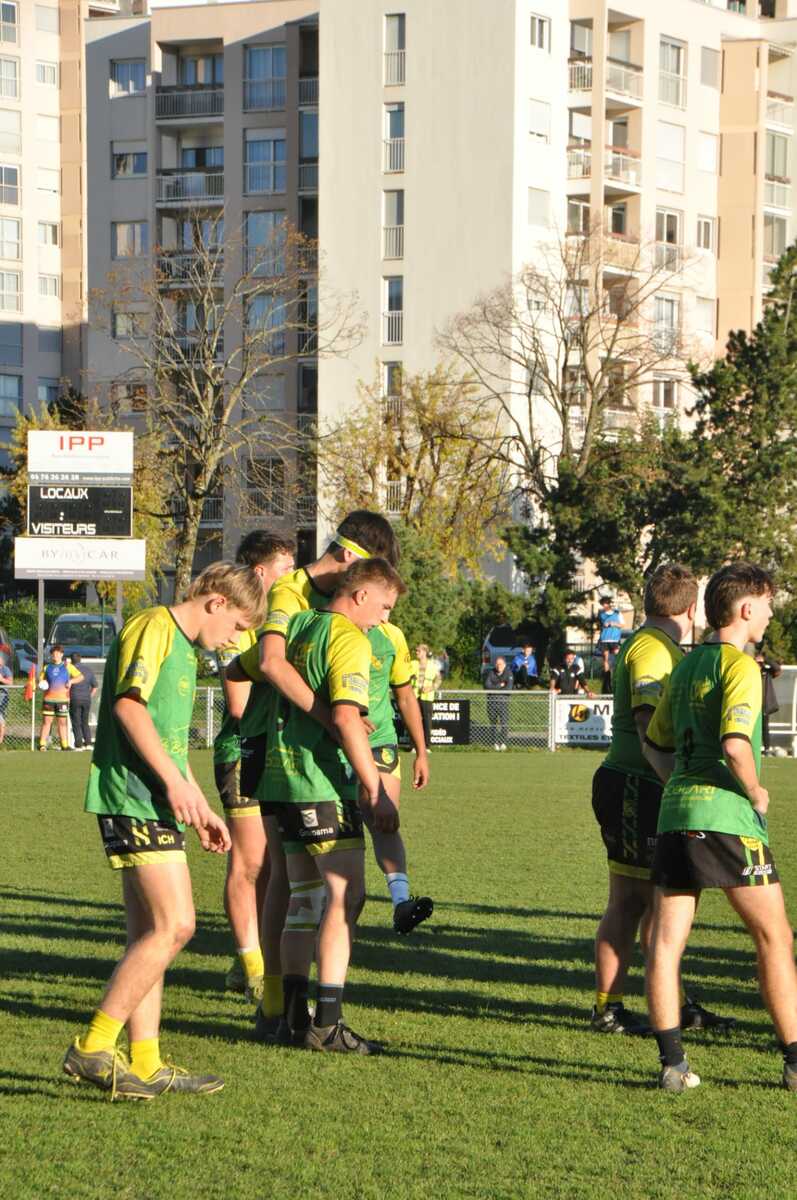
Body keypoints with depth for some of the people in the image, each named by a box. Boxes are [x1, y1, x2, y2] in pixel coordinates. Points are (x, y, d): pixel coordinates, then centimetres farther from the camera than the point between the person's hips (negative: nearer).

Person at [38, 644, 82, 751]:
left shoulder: (67, 666, 9)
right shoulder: (47, 667, 14)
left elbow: (80, 676, 9)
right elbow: (40, 679, 21)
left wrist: (71, 681, -8)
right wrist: (41, 684, -2)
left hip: (62, 699, -1)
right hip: (49, 699, 1)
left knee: (62, 722, 3)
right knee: (46, 721, -4)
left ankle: (64, 745, 7)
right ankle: (42, 744, -3)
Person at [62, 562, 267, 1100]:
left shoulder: (183, 647, 24)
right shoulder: (153, 627, -8)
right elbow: (129, 704, -19)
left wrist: (202, 808, 29)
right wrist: (174, 781, -23)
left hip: (154, 804, 11)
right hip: (135, 798, -11)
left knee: (149, 934, 9)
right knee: (173, 926, -14)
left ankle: (146, 1063, 11)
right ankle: (94, 1048, -11)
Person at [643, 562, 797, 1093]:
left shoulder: (687, 666, 16)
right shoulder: (740, 666, -9)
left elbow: (656, 744, 24)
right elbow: (735, 744, -22)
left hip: (675, 811, 7)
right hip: (726, 816, -7)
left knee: (666, 940, 3)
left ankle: (673, 1062, 1)